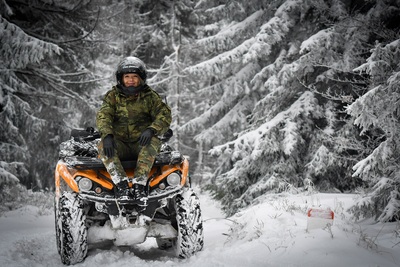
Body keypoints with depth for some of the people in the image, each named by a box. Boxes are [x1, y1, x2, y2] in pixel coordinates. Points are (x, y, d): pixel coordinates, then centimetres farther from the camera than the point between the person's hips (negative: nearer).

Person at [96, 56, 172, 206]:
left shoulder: (150, 96, 5)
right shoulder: (113, 96, 6)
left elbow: (164, 116, -7)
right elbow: (103, 116, -8)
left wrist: (151, 129, -28)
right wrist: (107, 135, -29)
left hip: (142, 143, -1)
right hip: (120, 145, 1)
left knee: (154, 142, -34)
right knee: (102, 145, -29)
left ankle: (139, 184, -41)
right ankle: (122, 184, -40)